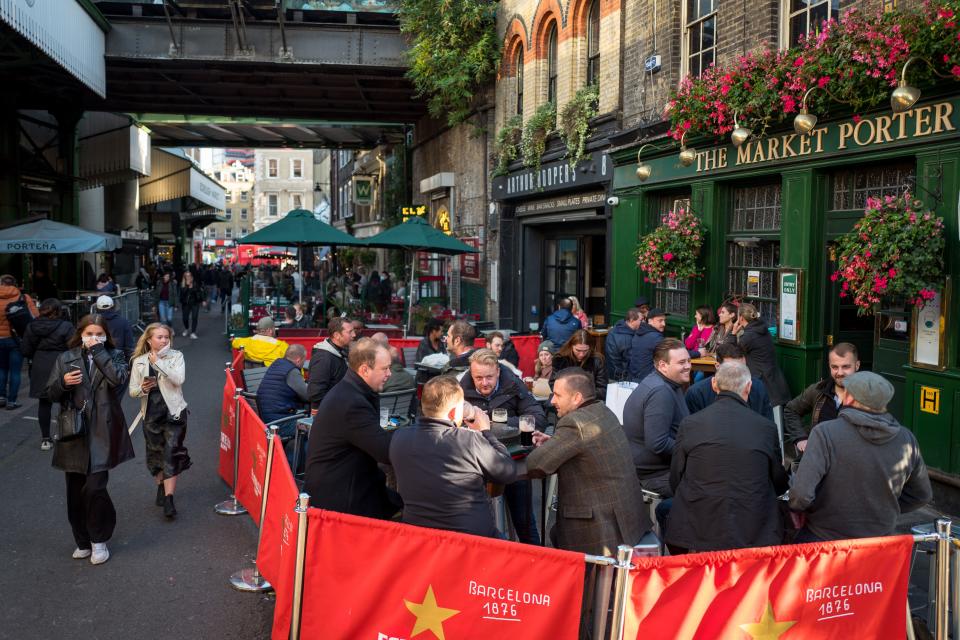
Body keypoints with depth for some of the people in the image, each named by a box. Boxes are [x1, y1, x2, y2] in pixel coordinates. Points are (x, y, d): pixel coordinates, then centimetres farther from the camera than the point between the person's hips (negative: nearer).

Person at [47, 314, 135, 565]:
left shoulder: (113, 356, 4)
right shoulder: (66, 358, 8)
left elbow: (118, 378, -17)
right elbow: (50, 394, 8)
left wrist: (98, 351, -13)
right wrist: (63, 382, -13)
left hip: (101, 433, -3)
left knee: (94, 488, -12)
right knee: (76, 492, 9)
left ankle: (99, 541, 7)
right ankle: (82, 541, 27)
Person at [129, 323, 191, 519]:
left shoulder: (176, 356, -2)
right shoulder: (139, 361, 3)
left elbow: (179, 379, -18)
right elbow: (132, 391, 6)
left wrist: (159, 362, -19)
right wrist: (142, 389, -17)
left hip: (174, 412, -3)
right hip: (151, 414, 3)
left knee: (171, 454, -9)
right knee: (155, 453, 13)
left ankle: (168, 499, -9)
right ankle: (161, 487, 36)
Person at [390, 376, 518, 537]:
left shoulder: (398, 438, -10)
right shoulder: (470, 441, -24)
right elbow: (509, 473, -8)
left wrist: (460, 422, 14)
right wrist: (486, 432, 2)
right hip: (474, 539, -5)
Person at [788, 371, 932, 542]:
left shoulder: (825, 433, -20)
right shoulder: (907, 440, -5)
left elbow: (801, 494, -26)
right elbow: (922, 496, 9)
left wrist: (799, 509, -4)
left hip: (824, 541, -4)